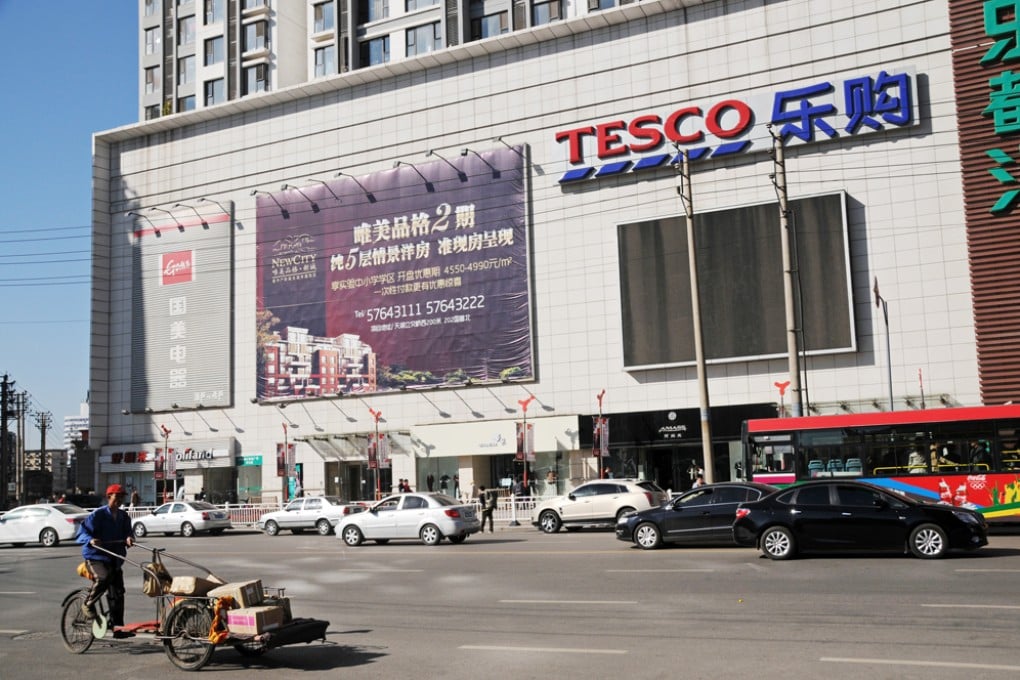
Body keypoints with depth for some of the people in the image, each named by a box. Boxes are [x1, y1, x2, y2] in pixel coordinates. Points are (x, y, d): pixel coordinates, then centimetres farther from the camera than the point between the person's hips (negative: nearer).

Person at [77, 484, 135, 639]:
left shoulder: (124, 517, 10)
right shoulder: (98, 514, -9)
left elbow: (127, 533, 9)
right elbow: (82, 531, -12)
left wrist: (128, 539, -15)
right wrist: (90, 540, -33)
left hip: (115, 558, 6)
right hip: (95, 556, -6)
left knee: (117, 592, 2)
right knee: (103, 578, -34)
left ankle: (117, 627, 7)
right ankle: (88, 604, -7)